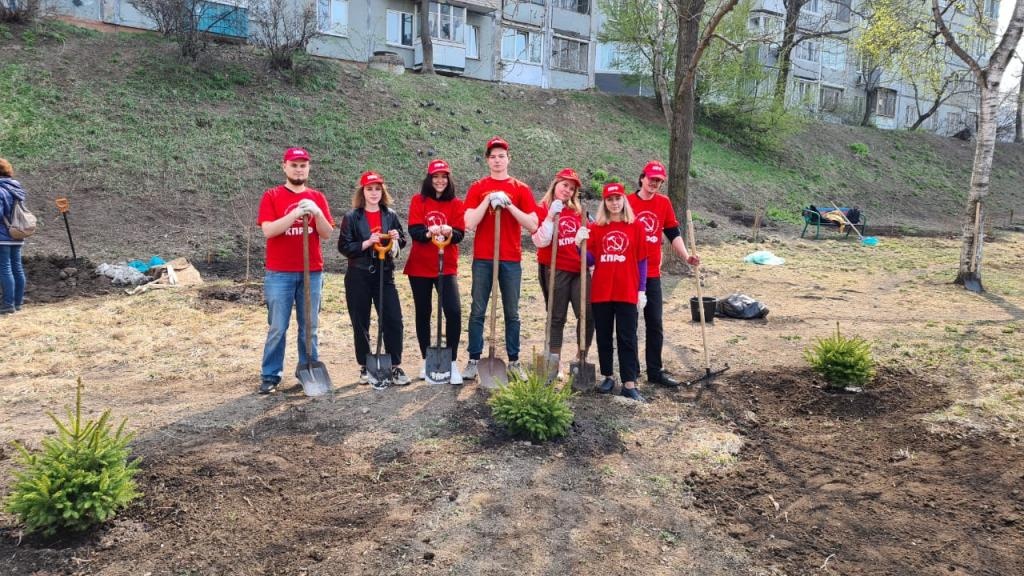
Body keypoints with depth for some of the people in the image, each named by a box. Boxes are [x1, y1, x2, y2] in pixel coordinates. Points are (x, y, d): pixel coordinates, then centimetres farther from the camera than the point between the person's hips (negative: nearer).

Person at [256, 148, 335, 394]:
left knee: (309, 327, 8)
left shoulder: (318, 198, 9)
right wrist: (296, 212, -21)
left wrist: (317, 213, -17)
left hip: (312, 273, 3)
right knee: (277, 328, 0)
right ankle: (270, 376, 11)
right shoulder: (271, 196, 1)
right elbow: (268, 230, -12)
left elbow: (327, 234, 2)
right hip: (279, 274, -2)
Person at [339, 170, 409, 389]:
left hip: (385, 274, 2)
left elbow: (402, 242, 12)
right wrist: (367, 243, -18)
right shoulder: (352, 217, -2)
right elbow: (344, 247, -6)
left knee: (393, 320, -3)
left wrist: (397, 239, -10)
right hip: (359, 277, -2)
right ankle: (365, 368, 17)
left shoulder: (390, 215, 7)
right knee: (361, 324, 5)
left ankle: (395, 366, 9)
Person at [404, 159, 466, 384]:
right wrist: (428, 232, -31)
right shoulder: (418, 201, 2)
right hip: (419, 267, 0)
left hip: (447, 267, 0)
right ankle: (426, 360, 23)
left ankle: (452, 362, -1)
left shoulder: (456, 204, 4)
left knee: (453, 312, -13)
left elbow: (460, 234, -6)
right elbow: (414, 230, -11)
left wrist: (449, 232, -28)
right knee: (423, 313, 9)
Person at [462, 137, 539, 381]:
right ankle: (473, 361, 9)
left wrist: (509, 205, -12)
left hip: (511, 260, 0)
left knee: (512, 313, 6)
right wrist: (488, 200, -13)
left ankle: (514, 362, 14)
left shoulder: (521, 189, 5)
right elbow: (469, 223, -7)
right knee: (477, 311, 2)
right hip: (483, 259, 0)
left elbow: (533, 226, -4)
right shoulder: (477, 188, 5)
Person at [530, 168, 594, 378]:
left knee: (588, 314, -4)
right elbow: (540, 241, -13)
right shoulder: (542, 208, -1)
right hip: (555, 271, -4)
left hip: (579, 269, 4)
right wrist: (551, 216, -18)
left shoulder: (577, 211, 14)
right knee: (557, 318, 4)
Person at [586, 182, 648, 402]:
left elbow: (641, 261, 3)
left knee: (627, 338, 0)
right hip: (601, 292, 2)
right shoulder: (596, 227, 5)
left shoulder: (635, 226, 2)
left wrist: (642, 291, -2)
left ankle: (629, 384, 2)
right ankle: (607, 377, 23)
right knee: (603, 337, 10)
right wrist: (581, 244, -15)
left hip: (627, 292, -2)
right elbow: (590, 260, 4)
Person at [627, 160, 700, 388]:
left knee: (655, 324, 7)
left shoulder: (664, 203, 6)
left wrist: (686, 257, -3)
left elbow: (673, 234, 10)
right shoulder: (627, 202, -5)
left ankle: (655, 371, 16)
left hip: (653, 274, 4)